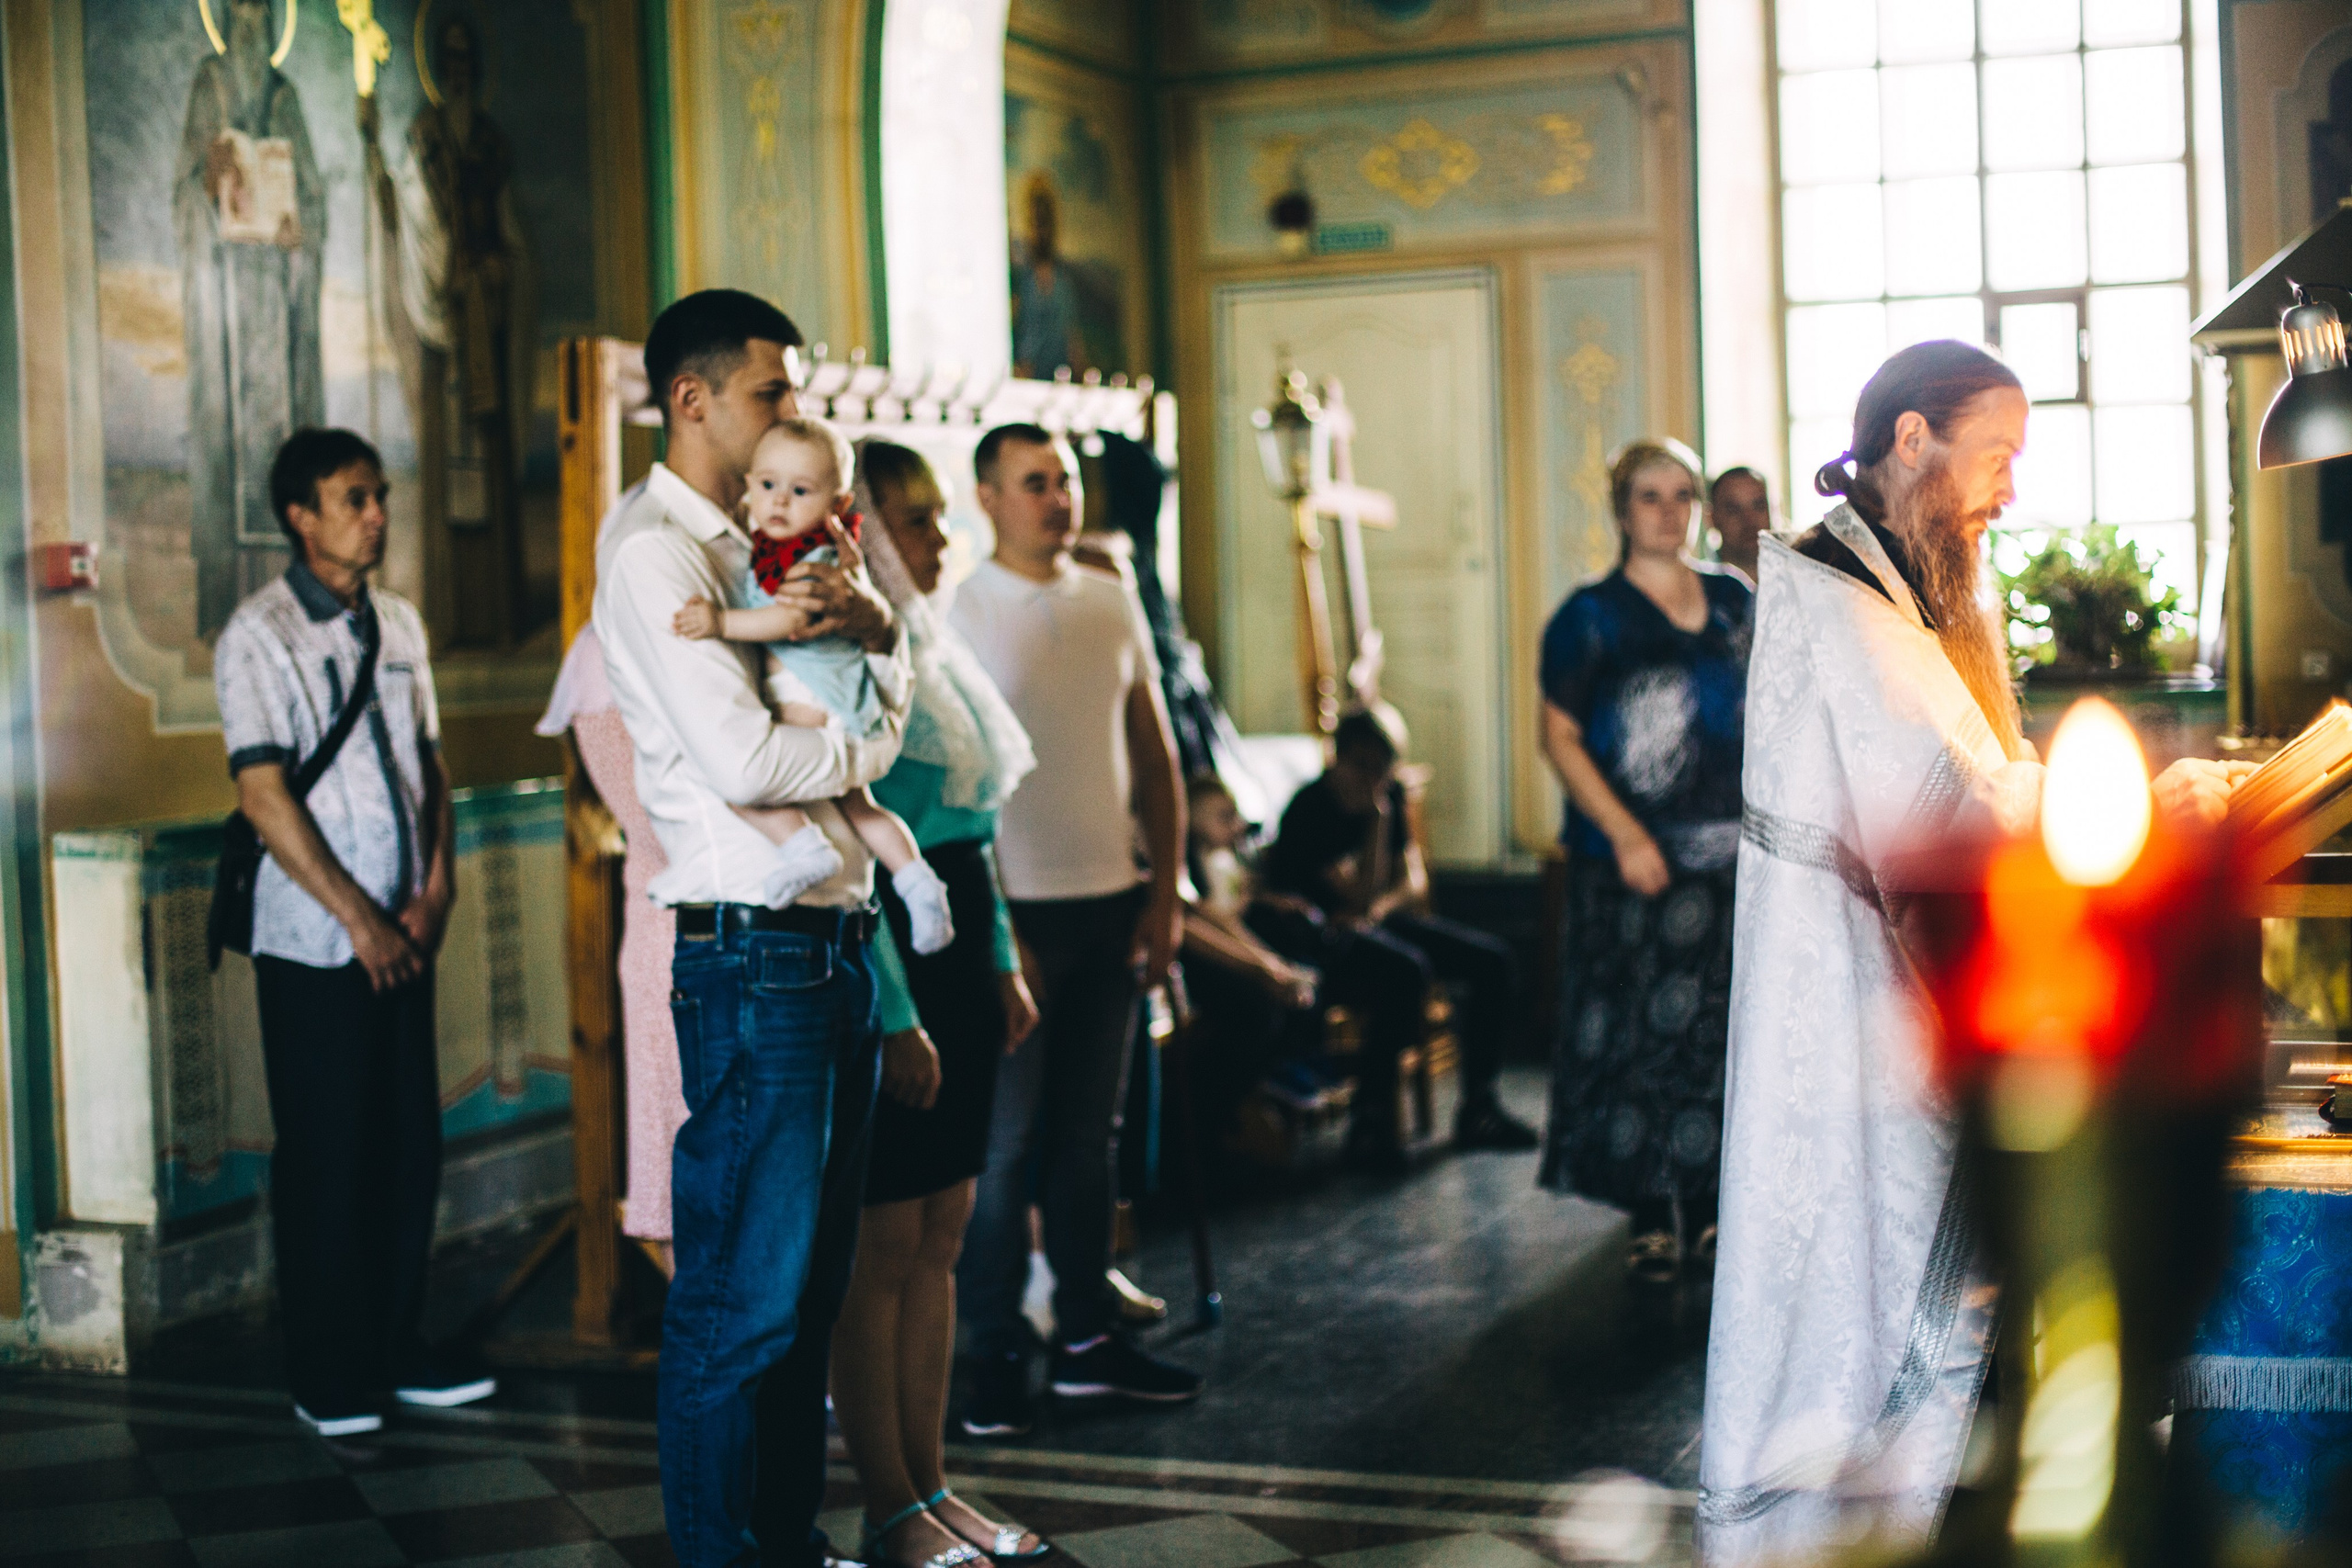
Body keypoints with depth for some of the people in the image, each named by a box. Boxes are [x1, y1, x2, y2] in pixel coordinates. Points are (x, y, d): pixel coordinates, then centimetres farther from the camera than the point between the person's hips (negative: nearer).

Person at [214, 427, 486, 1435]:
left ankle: (396, 1349, 21)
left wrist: (436, 891, 0)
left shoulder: (399, 625, 12)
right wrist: (361, 919, -13)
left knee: (412, 1147, 8)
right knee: (326, 1160, 1)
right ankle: (327, 1376, 12)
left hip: (403, 936, 6)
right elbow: (263, 795, -13)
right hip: (314, 942, -6)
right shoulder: (259, 636, -7)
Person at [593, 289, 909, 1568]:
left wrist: (877, 625, -7)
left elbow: (894, 697, 15)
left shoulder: (757, 546, 19)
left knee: (813, 1281, 15)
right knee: (741, 1296, -3)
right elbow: (744, 762, -21)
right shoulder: (653, 552, -10)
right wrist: (871, 746, -2)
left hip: (835, 943, 10)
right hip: (753, 950, -9)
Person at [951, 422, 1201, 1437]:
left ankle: (1086, 1336, 20)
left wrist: (1165, 893, 7)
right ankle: (997, 1353, 8)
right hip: (1015, 907, -5)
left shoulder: (1114, 603, 10)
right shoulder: (958, 614, -6)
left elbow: (1154, 755, 14)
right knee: (1005, 1141, -1)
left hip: (1111, 903, 5)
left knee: (1090, 1132, 11)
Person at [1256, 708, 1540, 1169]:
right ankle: (1370, 1120, -25)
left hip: (1381, 924, 8)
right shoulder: (1310, 809, -16)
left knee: (1492, 961, -5)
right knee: (1405, 972, -35)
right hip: (1311, 934, -8)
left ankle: (1477, 1110, 0)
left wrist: (1377, 908, -15)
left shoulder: (1391, 797, 7)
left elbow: (1414, 881, 6)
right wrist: (1377, 815, -21)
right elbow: (1363, 893, -18)